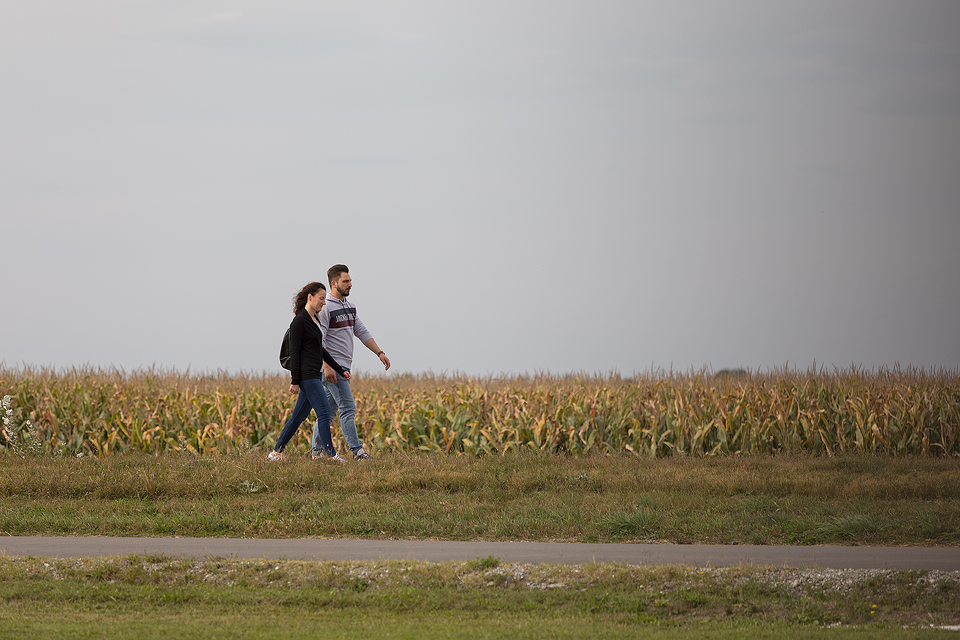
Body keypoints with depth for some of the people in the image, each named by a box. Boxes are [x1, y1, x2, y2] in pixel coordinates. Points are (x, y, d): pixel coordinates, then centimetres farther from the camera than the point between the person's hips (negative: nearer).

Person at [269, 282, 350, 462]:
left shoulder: (315, 320, 16)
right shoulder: (300, 321, -12)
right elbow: (294, 352, -14)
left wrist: (340, 370, 22)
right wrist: (295, 381, -17)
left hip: (315, 374, 10)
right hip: (306, 374, -10)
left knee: (299, 415, 10)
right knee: (324, 411, -11)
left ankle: (276, 452, 14)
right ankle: (330, 454, -9)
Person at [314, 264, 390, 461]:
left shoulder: (349, 307, 17)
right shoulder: (325, 308, -11)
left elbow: (362, 332, 21)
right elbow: (318, 340, -16)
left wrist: (380, 353, 13)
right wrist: (327, 367, -24)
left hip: (344, 368, 9)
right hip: (332, 368, -9)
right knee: (348, 408, -14)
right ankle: (357, 451, -16)